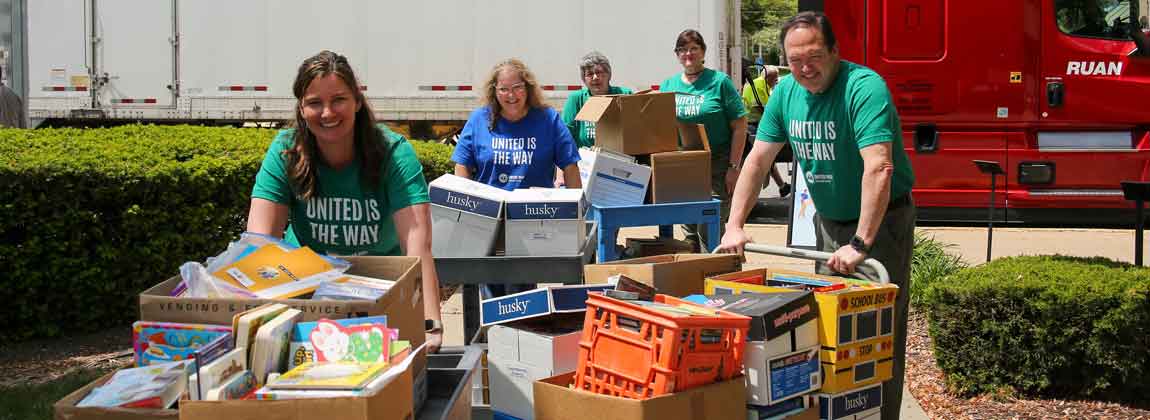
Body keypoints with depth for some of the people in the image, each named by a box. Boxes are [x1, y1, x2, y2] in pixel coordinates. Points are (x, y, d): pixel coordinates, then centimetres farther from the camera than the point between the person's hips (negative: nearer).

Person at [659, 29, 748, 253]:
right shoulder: (667, 85, 12)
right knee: (689, 231, 10)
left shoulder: (719, 81, -1)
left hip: (716, 166, -4)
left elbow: (739, 126, -3)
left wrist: (734, 167, -9)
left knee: (710, 230, -9)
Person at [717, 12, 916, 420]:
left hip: (882, 219, -7)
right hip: (829, 220, 7)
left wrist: (860, 244, -40)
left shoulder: (864, 87, -26)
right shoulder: (786, 91, -4)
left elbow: (879, 168, -36)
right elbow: (757, 159, -1)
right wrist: (735, 226, -8)